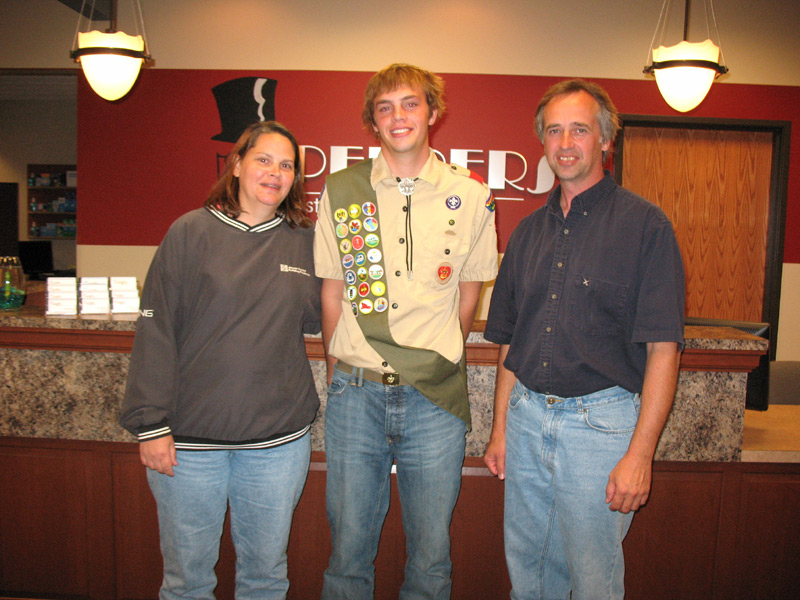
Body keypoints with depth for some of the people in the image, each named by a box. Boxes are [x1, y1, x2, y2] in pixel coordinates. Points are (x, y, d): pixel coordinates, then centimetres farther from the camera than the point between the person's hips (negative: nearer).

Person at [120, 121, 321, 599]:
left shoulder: (306, 241, 6)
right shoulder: (191, 232, -2)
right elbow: (155, 332, -5)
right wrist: (151, 423, -9)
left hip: (279, 439, 2)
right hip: (190, 437, -2)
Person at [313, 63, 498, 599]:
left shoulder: (470, 197, 1)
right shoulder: (341, 191, 3)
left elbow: (467, 298, 9)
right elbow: (333, 293, 8)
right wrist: (342, 371, 10)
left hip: (435, 398, 0)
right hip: (355, 393, 1)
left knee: (431, 552, 12)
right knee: (349, 546, 12)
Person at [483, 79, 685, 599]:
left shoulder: (645, 225, -6)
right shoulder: (530, 231, 10)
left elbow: (663, 350, -11)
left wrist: (640, 454, -16)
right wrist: (500, 428, 12)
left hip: (600, 420, -5)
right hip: (527, 416, 5)